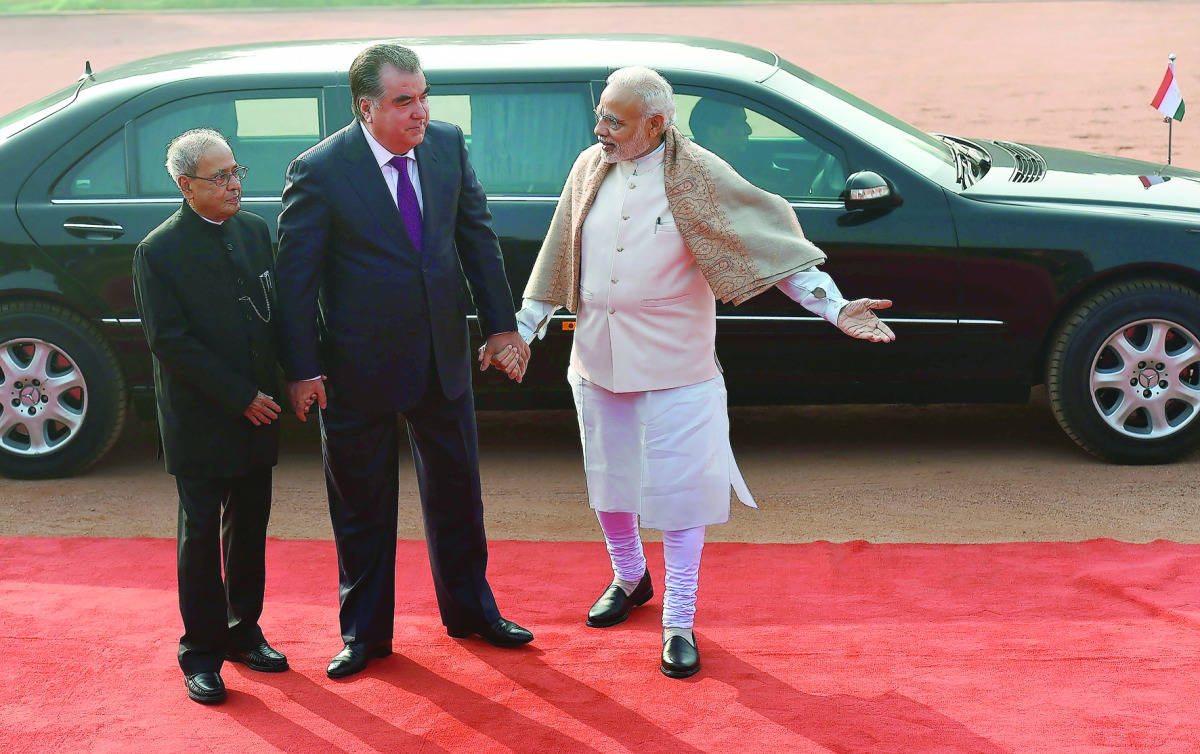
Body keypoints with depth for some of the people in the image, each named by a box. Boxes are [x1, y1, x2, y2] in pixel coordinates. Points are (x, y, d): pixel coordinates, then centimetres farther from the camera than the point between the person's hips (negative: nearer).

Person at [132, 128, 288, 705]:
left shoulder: (255, 231, 5)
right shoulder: (159, 252, -12)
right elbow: (170, 342, -15)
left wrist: (279, 387, 0)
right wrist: (241, 398, -15)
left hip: (257, 417, 5)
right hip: (201, 424, -5)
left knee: (250, 528, 14)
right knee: (201, 535, 4)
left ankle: (243, 632, 29)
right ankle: (201, 652, 13)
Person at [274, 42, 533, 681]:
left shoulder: (448, 144, -3)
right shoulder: (319, 171, -17)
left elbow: (478, 236, 6)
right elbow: (295, 274, -12)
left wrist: (500, 325, 5)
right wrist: (301, 369, -14)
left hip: (443, 356, 4)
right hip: (359, 367, -4)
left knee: (456, 487, 18)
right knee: (362, 506, 10)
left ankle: (470, 610, 37)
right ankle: (364, 634, 27)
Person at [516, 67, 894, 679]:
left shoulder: (696, 175, -13)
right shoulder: (589, 169, 1)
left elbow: (770, 243, -13)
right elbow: (558, 262, 12)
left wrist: (835, 308, -21)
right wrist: (522, 329, 14)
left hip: (673, 364, -4)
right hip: (598, 358, 5)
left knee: (678, 490, -1)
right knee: (609, 480, 17)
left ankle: (679, 622, 12)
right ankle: (629, 578, 43)